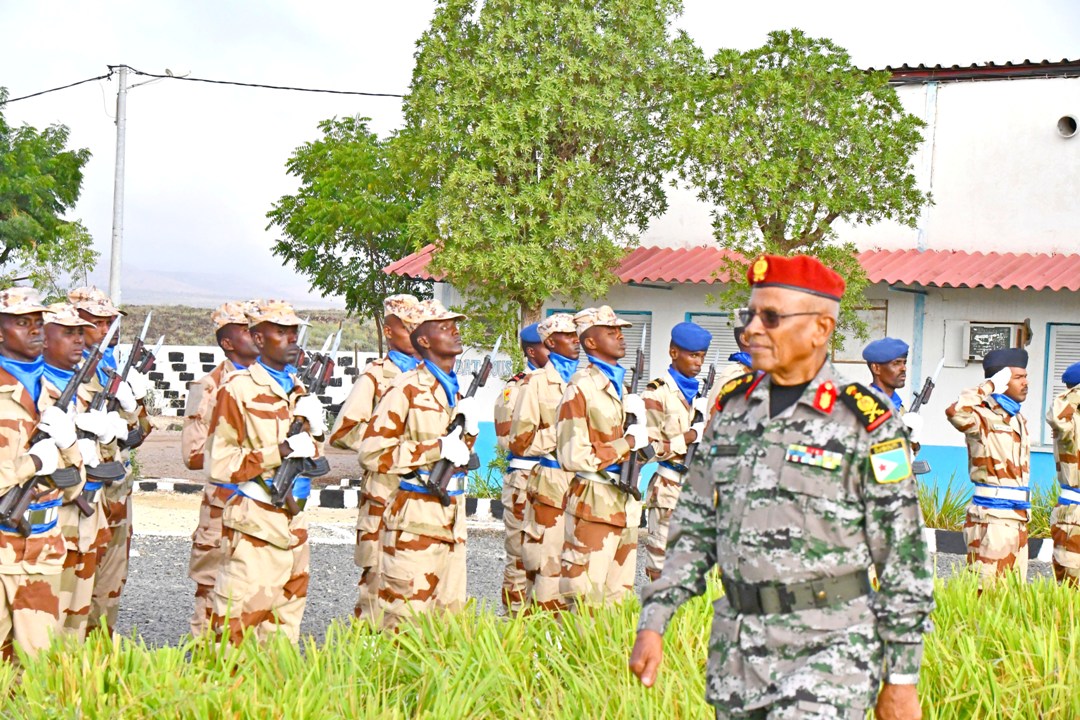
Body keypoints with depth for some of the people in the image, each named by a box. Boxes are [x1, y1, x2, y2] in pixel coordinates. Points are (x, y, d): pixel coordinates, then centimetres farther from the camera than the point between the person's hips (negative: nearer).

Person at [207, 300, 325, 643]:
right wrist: (281, 451, -19)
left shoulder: (298, 391, 15)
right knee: (239, 625, -7)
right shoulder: (238, 389, -9)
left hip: (294, 524, 8)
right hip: (255, 526, -8)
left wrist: (315, 429, -1)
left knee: (286, 624, 12)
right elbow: (219, 464, -15)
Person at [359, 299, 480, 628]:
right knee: (407, 619, -6)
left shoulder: (456, 389, 16)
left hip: (452, 516, 8)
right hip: (417, 517, -8)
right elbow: (371, 453, -15)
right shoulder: (407, 389, -9)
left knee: (452, 611, 10)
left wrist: (468, 431, 2)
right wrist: (436, 448, -17)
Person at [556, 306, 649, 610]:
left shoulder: (620, 385, 16)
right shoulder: (580, 387, -10)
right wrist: (627, 444, -13)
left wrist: (639, 423, 1)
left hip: (626, 502, 8)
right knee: (587, 600, -6)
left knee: (620, 596, 11)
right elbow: (573, 457, -17)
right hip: (594, 504, -8)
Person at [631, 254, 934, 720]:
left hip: (829, 646, -6)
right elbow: (694, 529, 15)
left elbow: (904, 556, -4)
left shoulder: (864, 423, -6)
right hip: (736, 648, 6)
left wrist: (902, 679, -5)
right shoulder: (732, 407, 9)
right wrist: (654, 621, 5)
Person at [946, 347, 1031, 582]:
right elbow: (955, 412, -32)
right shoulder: (984, 417, -9)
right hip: (991, 518, -9)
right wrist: (990, 386, -21)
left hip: (1018, 518, 9)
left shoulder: (1020, 420, 19)